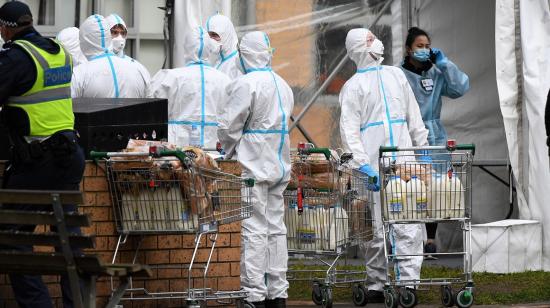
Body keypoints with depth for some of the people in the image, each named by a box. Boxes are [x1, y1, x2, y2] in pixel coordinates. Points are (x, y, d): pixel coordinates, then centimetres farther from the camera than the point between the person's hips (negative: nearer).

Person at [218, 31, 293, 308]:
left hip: (252, 166, -8)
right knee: (276, 227, 11)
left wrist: (228, 153, 5)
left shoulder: (245, 85, -14)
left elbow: (228, 126, -14)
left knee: (254, 230, -6)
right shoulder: (283, 85, 12)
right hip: (278, 165, 8)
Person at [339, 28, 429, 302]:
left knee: (409, 228, -4)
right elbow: (349, 130, -6)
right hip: (375, 168, -4)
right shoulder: (354, 86, 3)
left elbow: (414, 118, 23)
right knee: (377, 228, -1)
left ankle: (408, 282, -5)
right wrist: (362, 164, -17)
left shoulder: (396, 76, 19)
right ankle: (375, 286, 7)